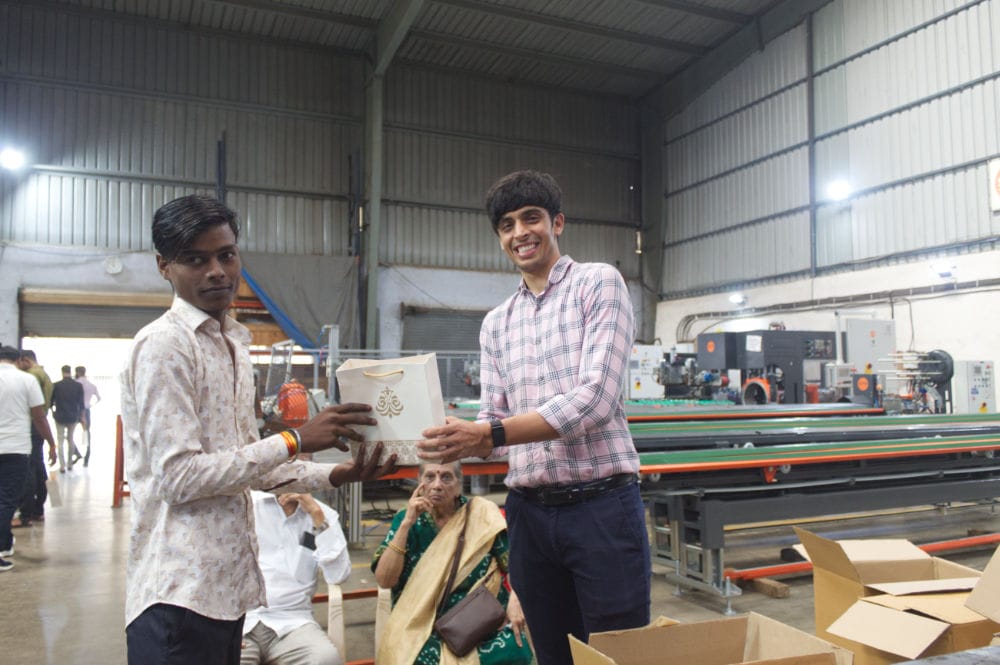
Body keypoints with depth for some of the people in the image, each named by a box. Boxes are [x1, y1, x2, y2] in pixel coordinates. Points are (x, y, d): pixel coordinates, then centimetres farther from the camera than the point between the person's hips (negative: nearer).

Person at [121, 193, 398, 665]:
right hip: (179, 591, -8)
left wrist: (336, 475, 3)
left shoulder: (234, 344, 13)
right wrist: (295, 440, -18)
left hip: (229, 582, 8)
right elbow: (178, 477, -19)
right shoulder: (163, 345, -13)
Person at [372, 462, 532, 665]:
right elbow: (384, 580, -7)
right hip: (426, 625, 0)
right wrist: (407, 523, -14)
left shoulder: (482, 513, 0)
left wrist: (515, 598, -21)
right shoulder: (406, 520, 2)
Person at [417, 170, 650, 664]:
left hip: (602, 504, -5)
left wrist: (490, 433, -23)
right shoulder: (495, 324, 13)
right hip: (529, 511, 5)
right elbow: (493, 423, 8)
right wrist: (457, 442, -14)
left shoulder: (598, 283, -3)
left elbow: (595, 400, -15)